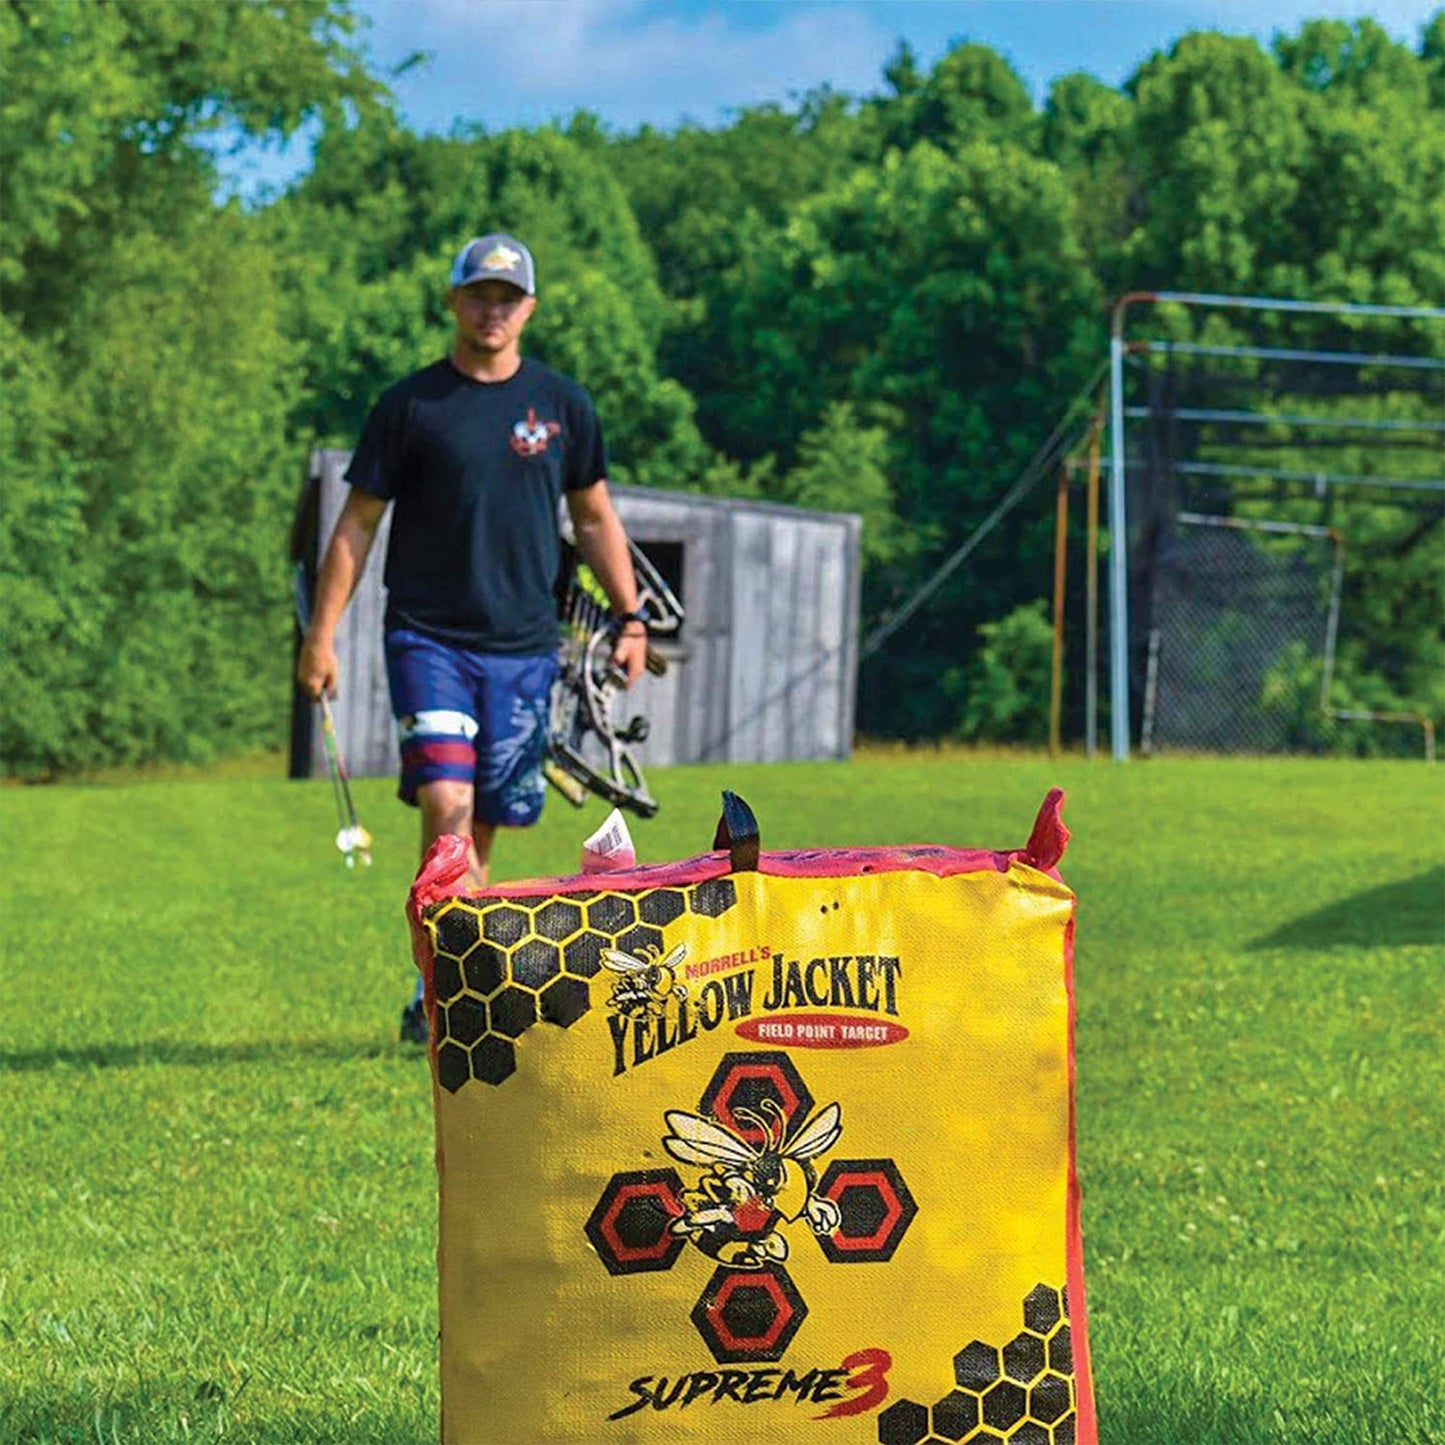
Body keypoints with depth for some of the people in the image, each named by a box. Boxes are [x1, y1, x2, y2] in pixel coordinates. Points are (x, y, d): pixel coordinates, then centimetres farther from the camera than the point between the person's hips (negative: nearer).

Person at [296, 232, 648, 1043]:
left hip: (524, 648, 3)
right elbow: (358, 524, 4)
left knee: (483, 830, 5)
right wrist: (322, 632, -2)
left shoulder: (562, 405, 9)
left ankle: (439, 997, 16)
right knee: (446, 808, -18)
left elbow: (595, 519, 18)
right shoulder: (411, 405, 1)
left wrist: (631, 619, 11)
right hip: (428, 640, -3)